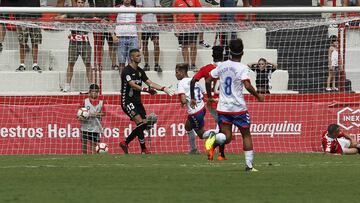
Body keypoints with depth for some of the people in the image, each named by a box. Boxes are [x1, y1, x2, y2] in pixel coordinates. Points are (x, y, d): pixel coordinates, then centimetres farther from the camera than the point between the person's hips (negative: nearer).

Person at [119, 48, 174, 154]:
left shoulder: (140, 71, 12)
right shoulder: (127, 71, -13)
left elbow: (149, 82, 9)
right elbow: (132, 85, -25)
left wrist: (163, 88, -2)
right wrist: (146, 90, -35)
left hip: (137, 101, 8)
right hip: (128, 101, -8)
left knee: (144, 124, 2)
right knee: (140, 123, -18)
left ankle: (125, 143, 16)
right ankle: (143, 149, -13)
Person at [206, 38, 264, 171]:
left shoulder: (222, 66, 5)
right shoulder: (242, 68, -10)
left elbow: (208, 81, 9)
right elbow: (247, 85, -22)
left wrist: (209, 97, 23)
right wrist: (258, 96, -6)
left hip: (223, 108, 4)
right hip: (238, 108, -4)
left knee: (227, 138, 3)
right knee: (246, 135, 10)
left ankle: (213, 141, -30)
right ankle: (249, 165, 5)